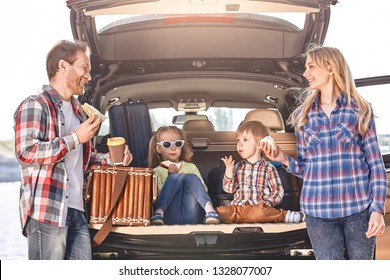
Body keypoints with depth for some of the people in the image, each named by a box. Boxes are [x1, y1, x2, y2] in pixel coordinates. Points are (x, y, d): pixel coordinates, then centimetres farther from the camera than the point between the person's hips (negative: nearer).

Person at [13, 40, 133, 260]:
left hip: (77, 211, 9)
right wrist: (76, 138, -15)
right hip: (47, 211, -8)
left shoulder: (78, 110, 23)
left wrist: (111, 159, 15)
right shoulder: (35, 105, -5)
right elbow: (26, 152, -18)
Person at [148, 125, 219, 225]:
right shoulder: (157, 171, 19)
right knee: (176, 177, -23)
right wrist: (170, 177, -2)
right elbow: (157, 196, 5)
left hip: (191, 218, 2)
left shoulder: (191, 167, 25)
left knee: (191, 178, -22)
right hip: (170, 219, -2)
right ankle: (160, 211, -38)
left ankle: (209, 208, -42)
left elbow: (204, 190, 18)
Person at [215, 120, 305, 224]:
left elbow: (278, 191, 7)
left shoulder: (268, 168, 7)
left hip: (258, 207, -3)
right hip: (238, 207, 3)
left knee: (258, 213, -41)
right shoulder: (238, 167, 17)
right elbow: (229, 189, 11)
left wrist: (267, 202, -11)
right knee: (219, 211, -29)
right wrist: (229, 170, -1)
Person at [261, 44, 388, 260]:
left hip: (359, 208, -2)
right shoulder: (303, 116, 10)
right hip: (319, 210, 2)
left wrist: (377, 208, -7)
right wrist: (284, 159, -5)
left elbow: (376, 163, 1)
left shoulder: (360, 111, 3)